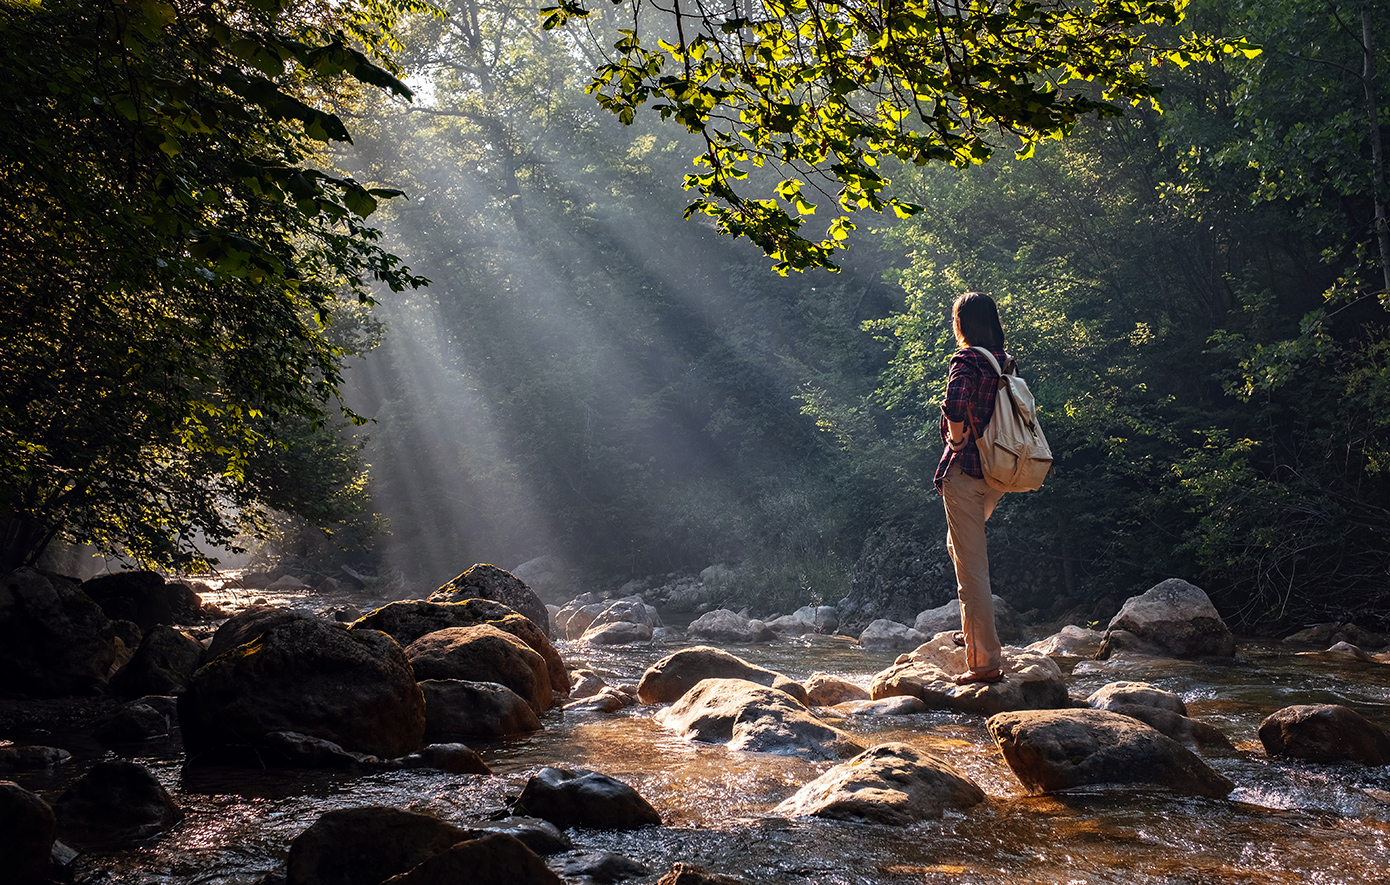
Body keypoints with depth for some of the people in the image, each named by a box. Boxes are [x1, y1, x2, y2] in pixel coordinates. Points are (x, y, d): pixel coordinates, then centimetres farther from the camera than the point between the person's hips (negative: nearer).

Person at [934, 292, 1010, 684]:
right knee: (960, 545, 28)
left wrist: (957, 440, -14)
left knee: (971, 566, -4)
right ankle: (973, 630, 31)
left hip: (965, 471, -8)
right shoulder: (1006, 363, 9)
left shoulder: (966, 362, -14)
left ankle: (986, 660, -3)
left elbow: (956, 405, -32)